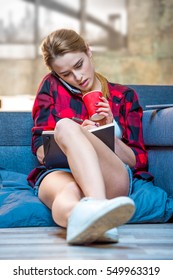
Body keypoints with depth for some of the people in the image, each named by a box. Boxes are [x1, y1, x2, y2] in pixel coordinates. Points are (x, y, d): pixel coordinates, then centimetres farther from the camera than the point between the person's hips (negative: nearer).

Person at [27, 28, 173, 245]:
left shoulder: (124, 96, 18)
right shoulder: (52, 86, 19)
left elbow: (138, 160, 14)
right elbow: (40, 150, 13)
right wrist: (79, 138, -8)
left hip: (112, 179, -1)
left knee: (66, 126, -32)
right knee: (69, 191, -39)